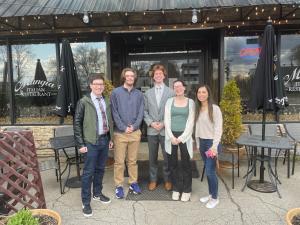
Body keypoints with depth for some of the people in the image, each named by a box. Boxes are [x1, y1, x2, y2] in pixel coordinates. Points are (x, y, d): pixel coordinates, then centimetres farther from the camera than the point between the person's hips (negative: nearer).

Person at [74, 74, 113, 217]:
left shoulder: (107, 101, 8)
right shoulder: (84, 102, -8)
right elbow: (77, 123, -7)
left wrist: (110, 138, 12)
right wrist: (80, 144, -10)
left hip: (104, 140, 5)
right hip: (91, 142, -5)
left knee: (100, 169, 17)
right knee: (88, 172, 3)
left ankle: (97, 194, 37)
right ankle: (86, 202, 17)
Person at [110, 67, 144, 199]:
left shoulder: (139, 94, 7)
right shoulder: (116, 93, -1)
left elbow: (141, 113, 3)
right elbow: (114, 113, -6)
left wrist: (134, 126, -10)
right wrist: (123, 127, -12)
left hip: (135, 132, 2)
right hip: (120, 132, -2)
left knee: (132, 160, 13)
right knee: (119, 161, 4)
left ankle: (133, 183, 26)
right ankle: (119, 186, 16)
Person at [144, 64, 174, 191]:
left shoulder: (171, 92, 1)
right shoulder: (148, 93, 9)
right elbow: (145, 111, 6)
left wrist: (164, 123, -11)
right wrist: (151, 123, -9)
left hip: (166, 129, -2)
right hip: (151, 130, 2)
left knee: (167, 157, 7)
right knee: (152, 157, 11)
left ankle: (168, 180, 24)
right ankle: (153, 179, 25)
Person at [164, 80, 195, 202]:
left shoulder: (190, 102, 3)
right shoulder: (169, 101, 5)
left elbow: (191, 122, -3)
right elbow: (167, 120, 0)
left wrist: (181, 138, -10)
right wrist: (172, 137, -10)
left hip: (184, 136, -1)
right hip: (171, 136, 1)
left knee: (186, 164, 6)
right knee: (173, 163, 9)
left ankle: (186, 190, 22)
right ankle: (176, 188, 25)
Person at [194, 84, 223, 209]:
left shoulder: (215, 108, -11)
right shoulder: (198, 109, 8)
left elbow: (218, 128, -14)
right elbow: (197, 127, 10)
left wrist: (214, 146, -18)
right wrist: (198, 143, 10)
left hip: (212, 142, -6)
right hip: (202, 142, 6)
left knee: (210, 171, -3)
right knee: (207, 170, 14)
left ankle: (215, 197, 16)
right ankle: (210, 194, 29)